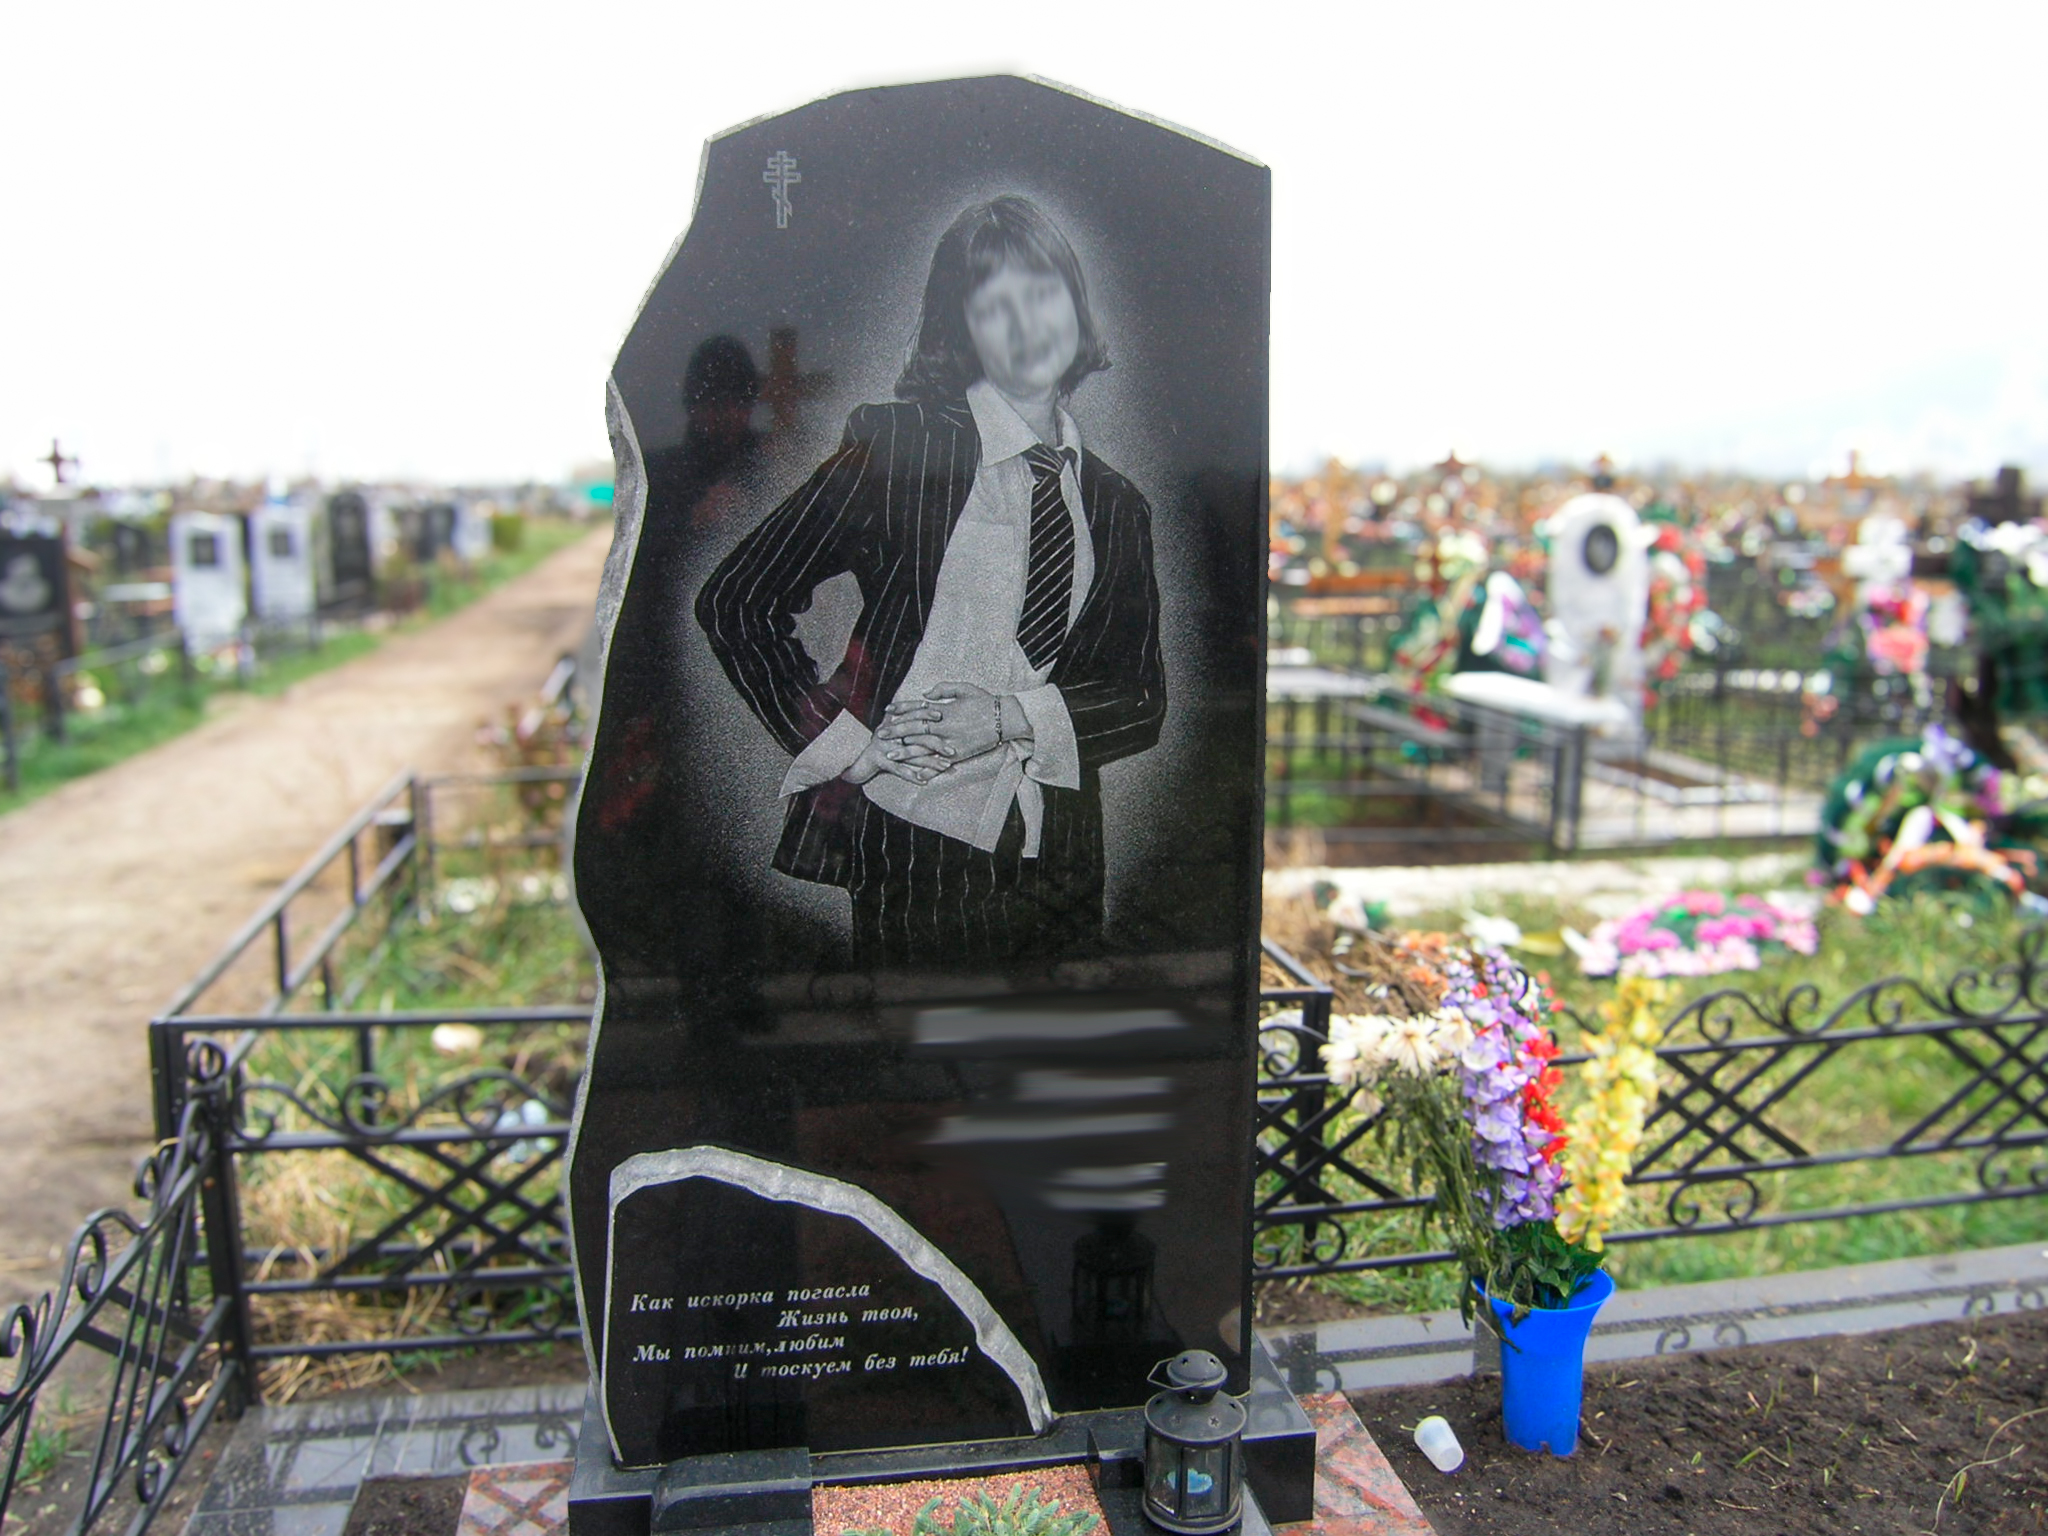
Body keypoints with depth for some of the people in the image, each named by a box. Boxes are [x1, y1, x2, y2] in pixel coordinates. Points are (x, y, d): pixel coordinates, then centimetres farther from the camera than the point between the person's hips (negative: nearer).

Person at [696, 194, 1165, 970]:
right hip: (907, 839, -4)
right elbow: (735, 603, -1)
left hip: (1058, 866, 4)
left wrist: (1012, 718, -8)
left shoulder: (1117, 506, 12)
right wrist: (841, 744, -9)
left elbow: (1142, 702, 10)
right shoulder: (898, 443, 0)